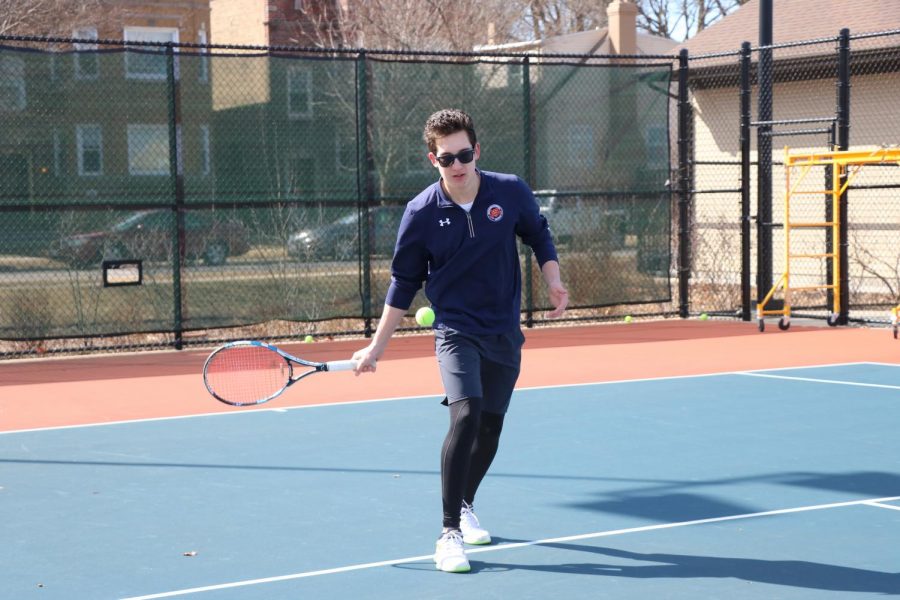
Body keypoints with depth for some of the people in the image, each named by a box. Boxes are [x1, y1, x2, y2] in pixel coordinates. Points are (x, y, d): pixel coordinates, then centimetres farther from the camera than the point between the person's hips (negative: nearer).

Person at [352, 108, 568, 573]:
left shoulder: (511, 192, -7)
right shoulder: (422, 213, -11)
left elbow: (539, 236, 12)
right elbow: (404, 282, 0)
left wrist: (553, 281, -5)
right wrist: (377, 346, 2)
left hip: (504, 333, 3)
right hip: (455, 330, -3)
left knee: (490, 426, 10)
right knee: (466, 414, -23)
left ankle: (465, 506, 38)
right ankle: (449, 532, -16)